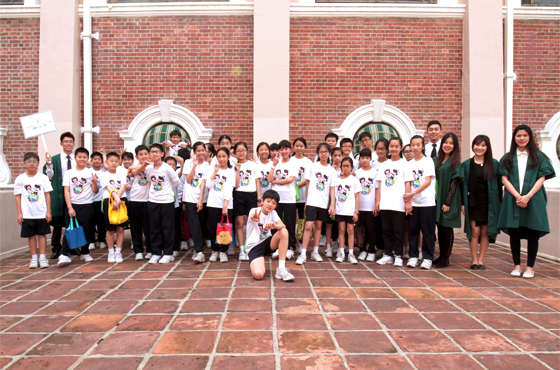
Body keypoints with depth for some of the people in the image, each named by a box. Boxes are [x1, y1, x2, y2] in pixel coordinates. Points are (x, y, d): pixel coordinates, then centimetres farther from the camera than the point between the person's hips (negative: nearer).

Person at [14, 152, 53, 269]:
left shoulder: (43, 178, 1)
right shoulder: (20, 179, 2)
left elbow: (47, 195, 2)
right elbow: (18, 197, 4)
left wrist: (48, 211, -2)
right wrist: (19, 213, -1)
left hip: (42, 213, 0)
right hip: (27, 214, 1)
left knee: (42, 234, 4)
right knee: (31, 235, 8)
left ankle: (42, 257, 11)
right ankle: (34, 258, 17)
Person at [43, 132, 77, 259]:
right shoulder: (54, 159, 5)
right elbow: (49, 177, 0)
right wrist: (48, 164, -12)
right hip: (59, 194, -1)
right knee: (57, 222, 4)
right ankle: (56, 248, 14)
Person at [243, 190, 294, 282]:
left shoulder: (273, 213, 2)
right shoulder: (254, 211, -12)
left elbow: (283, 226, -16)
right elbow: (252, 217, -39)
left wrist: (274, 226, -40)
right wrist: (255, 219, -65)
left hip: (267, 243, 5)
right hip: (253, 246, -5)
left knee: (284, 232, -24)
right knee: (258, 275, -29)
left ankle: (281, 269, -19)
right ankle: (259, 263, 11)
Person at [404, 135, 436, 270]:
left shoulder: (428, 161, 0)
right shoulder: (409, 163, 10)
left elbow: (428, 181, -8)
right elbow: (408, 183, 4)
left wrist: (413, 193, -15)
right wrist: (407, 201, -6)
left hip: (427, 202, -3)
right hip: (413, 203, 4)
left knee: (427, 231, 0)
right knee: (412, 230, 6)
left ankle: (427, 258, 8)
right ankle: (413, 256, 15)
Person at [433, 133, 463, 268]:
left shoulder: (455, 163, -5)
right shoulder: (436, 160, 11)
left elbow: (454, 183, -10)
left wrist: (447, 202, -15)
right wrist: (436, 199, 4)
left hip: (449, 200, -5)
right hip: (437, 198, 5)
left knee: (447, 229, 1)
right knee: (440, 228, 10)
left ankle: (446, 258, 10)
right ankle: (441, 255, 20)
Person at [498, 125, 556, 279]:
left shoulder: (539, 156, 8)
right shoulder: (507, 158, 10)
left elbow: (541, 178, 0)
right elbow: (505, 179, 2)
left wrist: (528, 196, -13)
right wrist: (517, 196, -12)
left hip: (533, 200, -1)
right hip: (512, 200, 1)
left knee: (532, 234, 1)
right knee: (514, 233, 3)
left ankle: (530, 266, 10)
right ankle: (517, 265, 12)